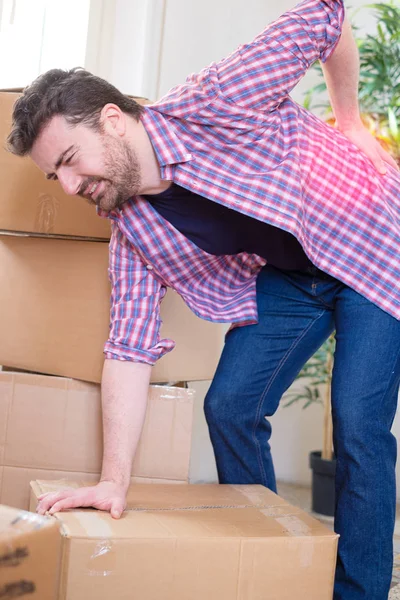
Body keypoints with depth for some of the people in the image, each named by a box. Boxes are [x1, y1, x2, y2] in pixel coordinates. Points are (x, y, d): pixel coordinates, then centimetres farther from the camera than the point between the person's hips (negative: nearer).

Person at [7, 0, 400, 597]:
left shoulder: (209, 107, -28)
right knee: (228, 408, 0)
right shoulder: (129, 227, -7)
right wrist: (114, 482, -14)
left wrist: (349, 124, -5)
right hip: (285, 277, 6)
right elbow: (130, 350, -9)